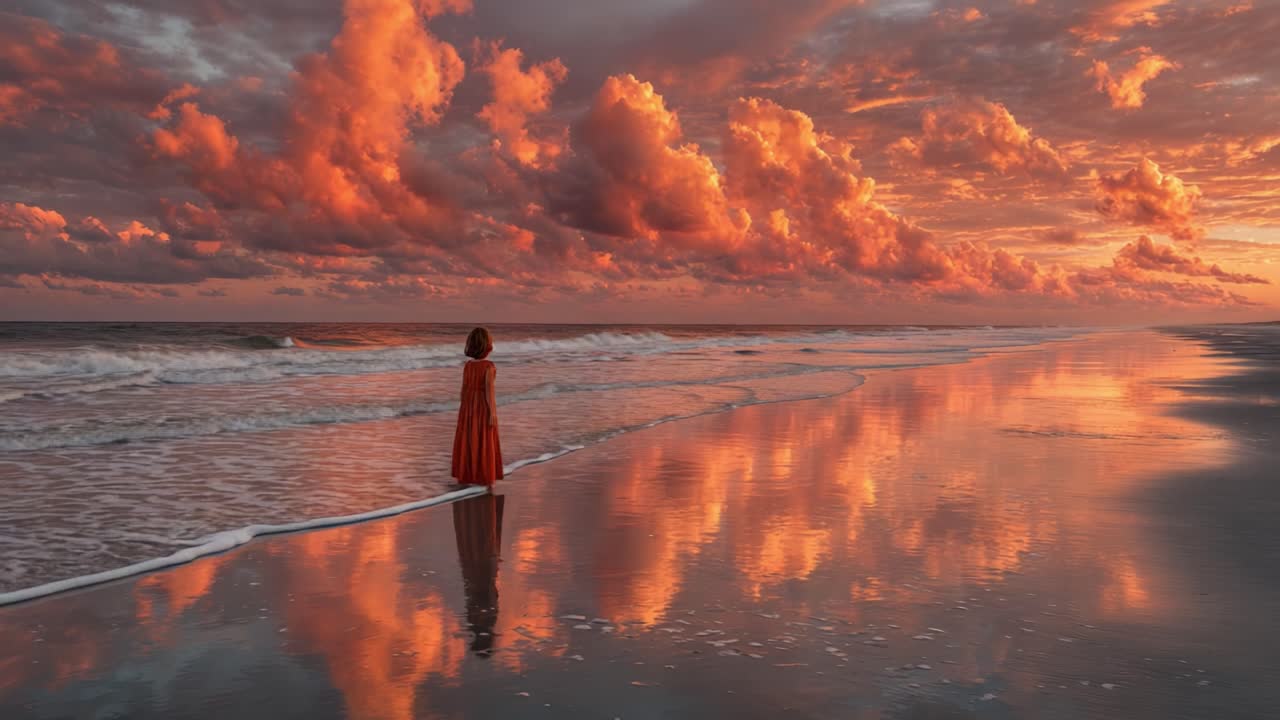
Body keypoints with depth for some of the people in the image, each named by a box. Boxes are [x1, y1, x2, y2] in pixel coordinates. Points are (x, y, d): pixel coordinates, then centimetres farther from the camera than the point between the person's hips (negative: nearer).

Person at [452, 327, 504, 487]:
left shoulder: (467, 365, 1)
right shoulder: (489, 366, -17)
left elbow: (464, 389, 5)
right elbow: (489, 390, -19)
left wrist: (463, 410, 14)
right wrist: (493, 413, -16)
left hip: (469, 405, 5)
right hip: (483, 406, -5)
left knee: (467, 440, 13)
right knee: (484, 442, 2)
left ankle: (464, 475, 17)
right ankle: (485, 478, 6)